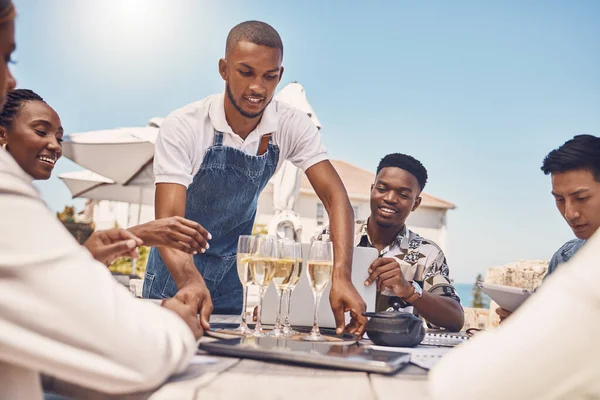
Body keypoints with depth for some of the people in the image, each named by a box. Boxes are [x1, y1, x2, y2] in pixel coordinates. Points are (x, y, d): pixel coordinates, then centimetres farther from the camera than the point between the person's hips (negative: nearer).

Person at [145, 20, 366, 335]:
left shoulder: (292, 127, -17)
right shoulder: (183, 127, -26)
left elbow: (335, 197, -24)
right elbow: (168, 217, -33)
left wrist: (341, 277, -39)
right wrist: (189, 280, -53)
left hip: (235, 268, 3)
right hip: (178, 266, -2)